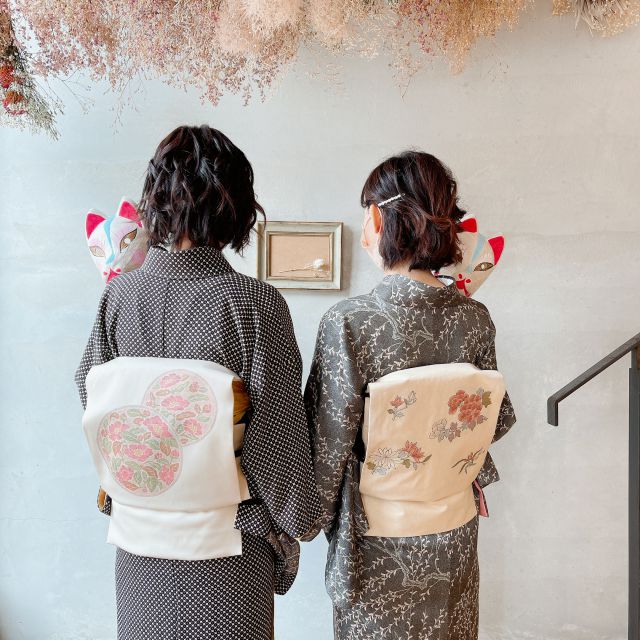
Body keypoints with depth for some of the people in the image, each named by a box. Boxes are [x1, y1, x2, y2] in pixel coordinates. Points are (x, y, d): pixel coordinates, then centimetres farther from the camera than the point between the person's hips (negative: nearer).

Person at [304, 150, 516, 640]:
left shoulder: (348, 322, -25)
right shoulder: (475, 318, -12)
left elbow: (330, 442, -19)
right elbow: (495, 420, 0)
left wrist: (317, 514, 0)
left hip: (379, 532, -4)